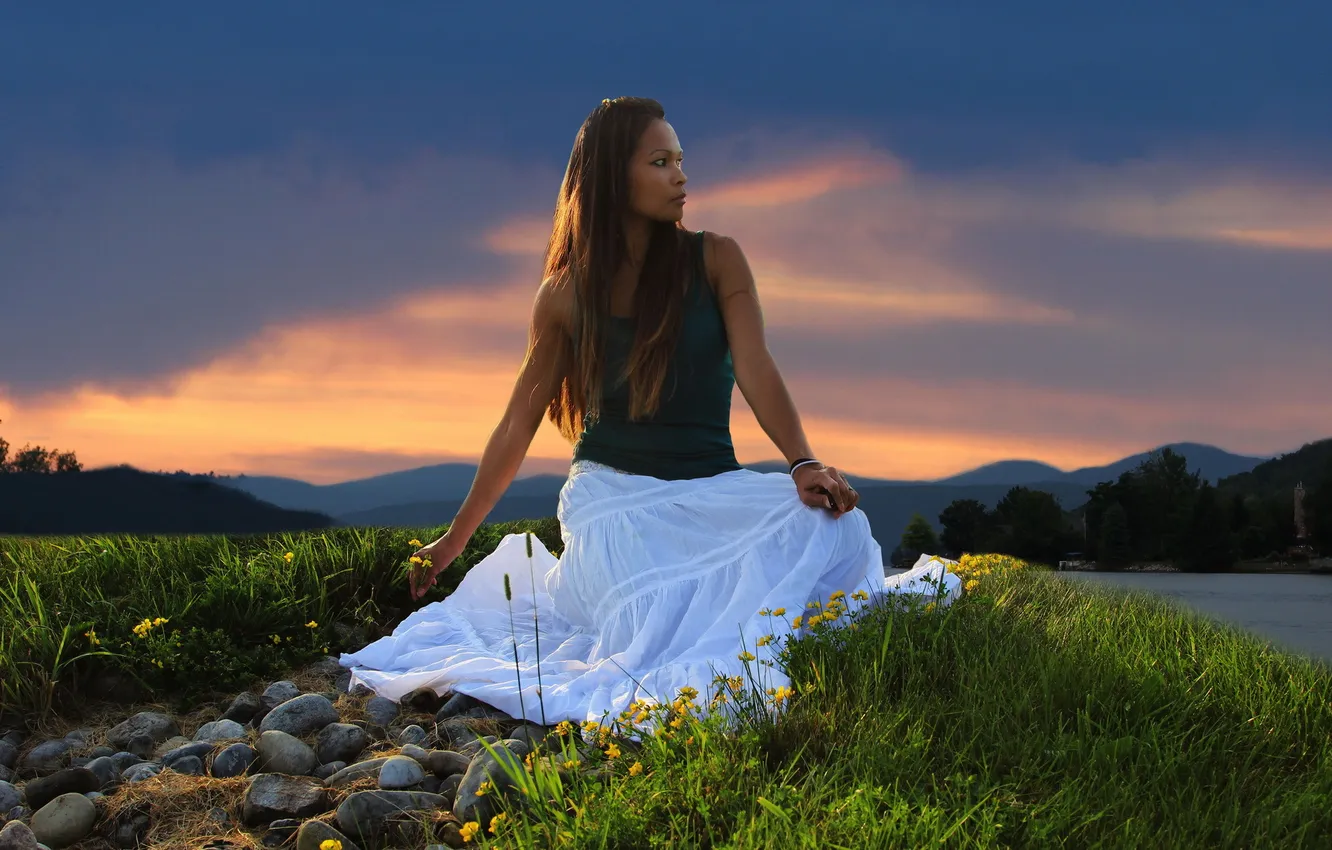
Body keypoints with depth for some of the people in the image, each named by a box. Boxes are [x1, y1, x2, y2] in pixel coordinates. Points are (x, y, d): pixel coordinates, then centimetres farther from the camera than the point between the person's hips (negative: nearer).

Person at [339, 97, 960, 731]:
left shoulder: (716, 261, 2)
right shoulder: (567, 294, 3)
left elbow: (753, 367, -11)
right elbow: (519, 423, 10)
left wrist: (804, 465, -31)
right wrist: (454, 538, 13)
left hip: (710, 490, 1)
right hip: (611, 493, -1)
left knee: (832, 522, -28)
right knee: (654, 635, -28)